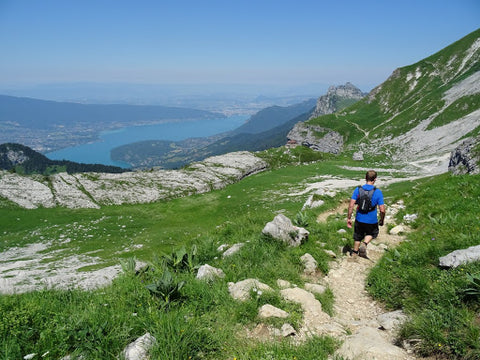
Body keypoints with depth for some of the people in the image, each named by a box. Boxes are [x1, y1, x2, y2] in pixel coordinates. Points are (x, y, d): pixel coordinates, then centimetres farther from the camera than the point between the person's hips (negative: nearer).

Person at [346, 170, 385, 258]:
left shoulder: (358, 190, -8)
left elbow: (351, 205, -11)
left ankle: (354, 253, 32)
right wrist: (381, 220, 5)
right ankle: (364, 244, 3)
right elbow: (382, 210, -12)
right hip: (372, 221, -2)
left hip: (359, 219, 2)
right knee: (372, 233, 27)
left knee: (358, 237, 22)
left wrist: (349, 218, -2)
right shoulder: (378, 192, -13)